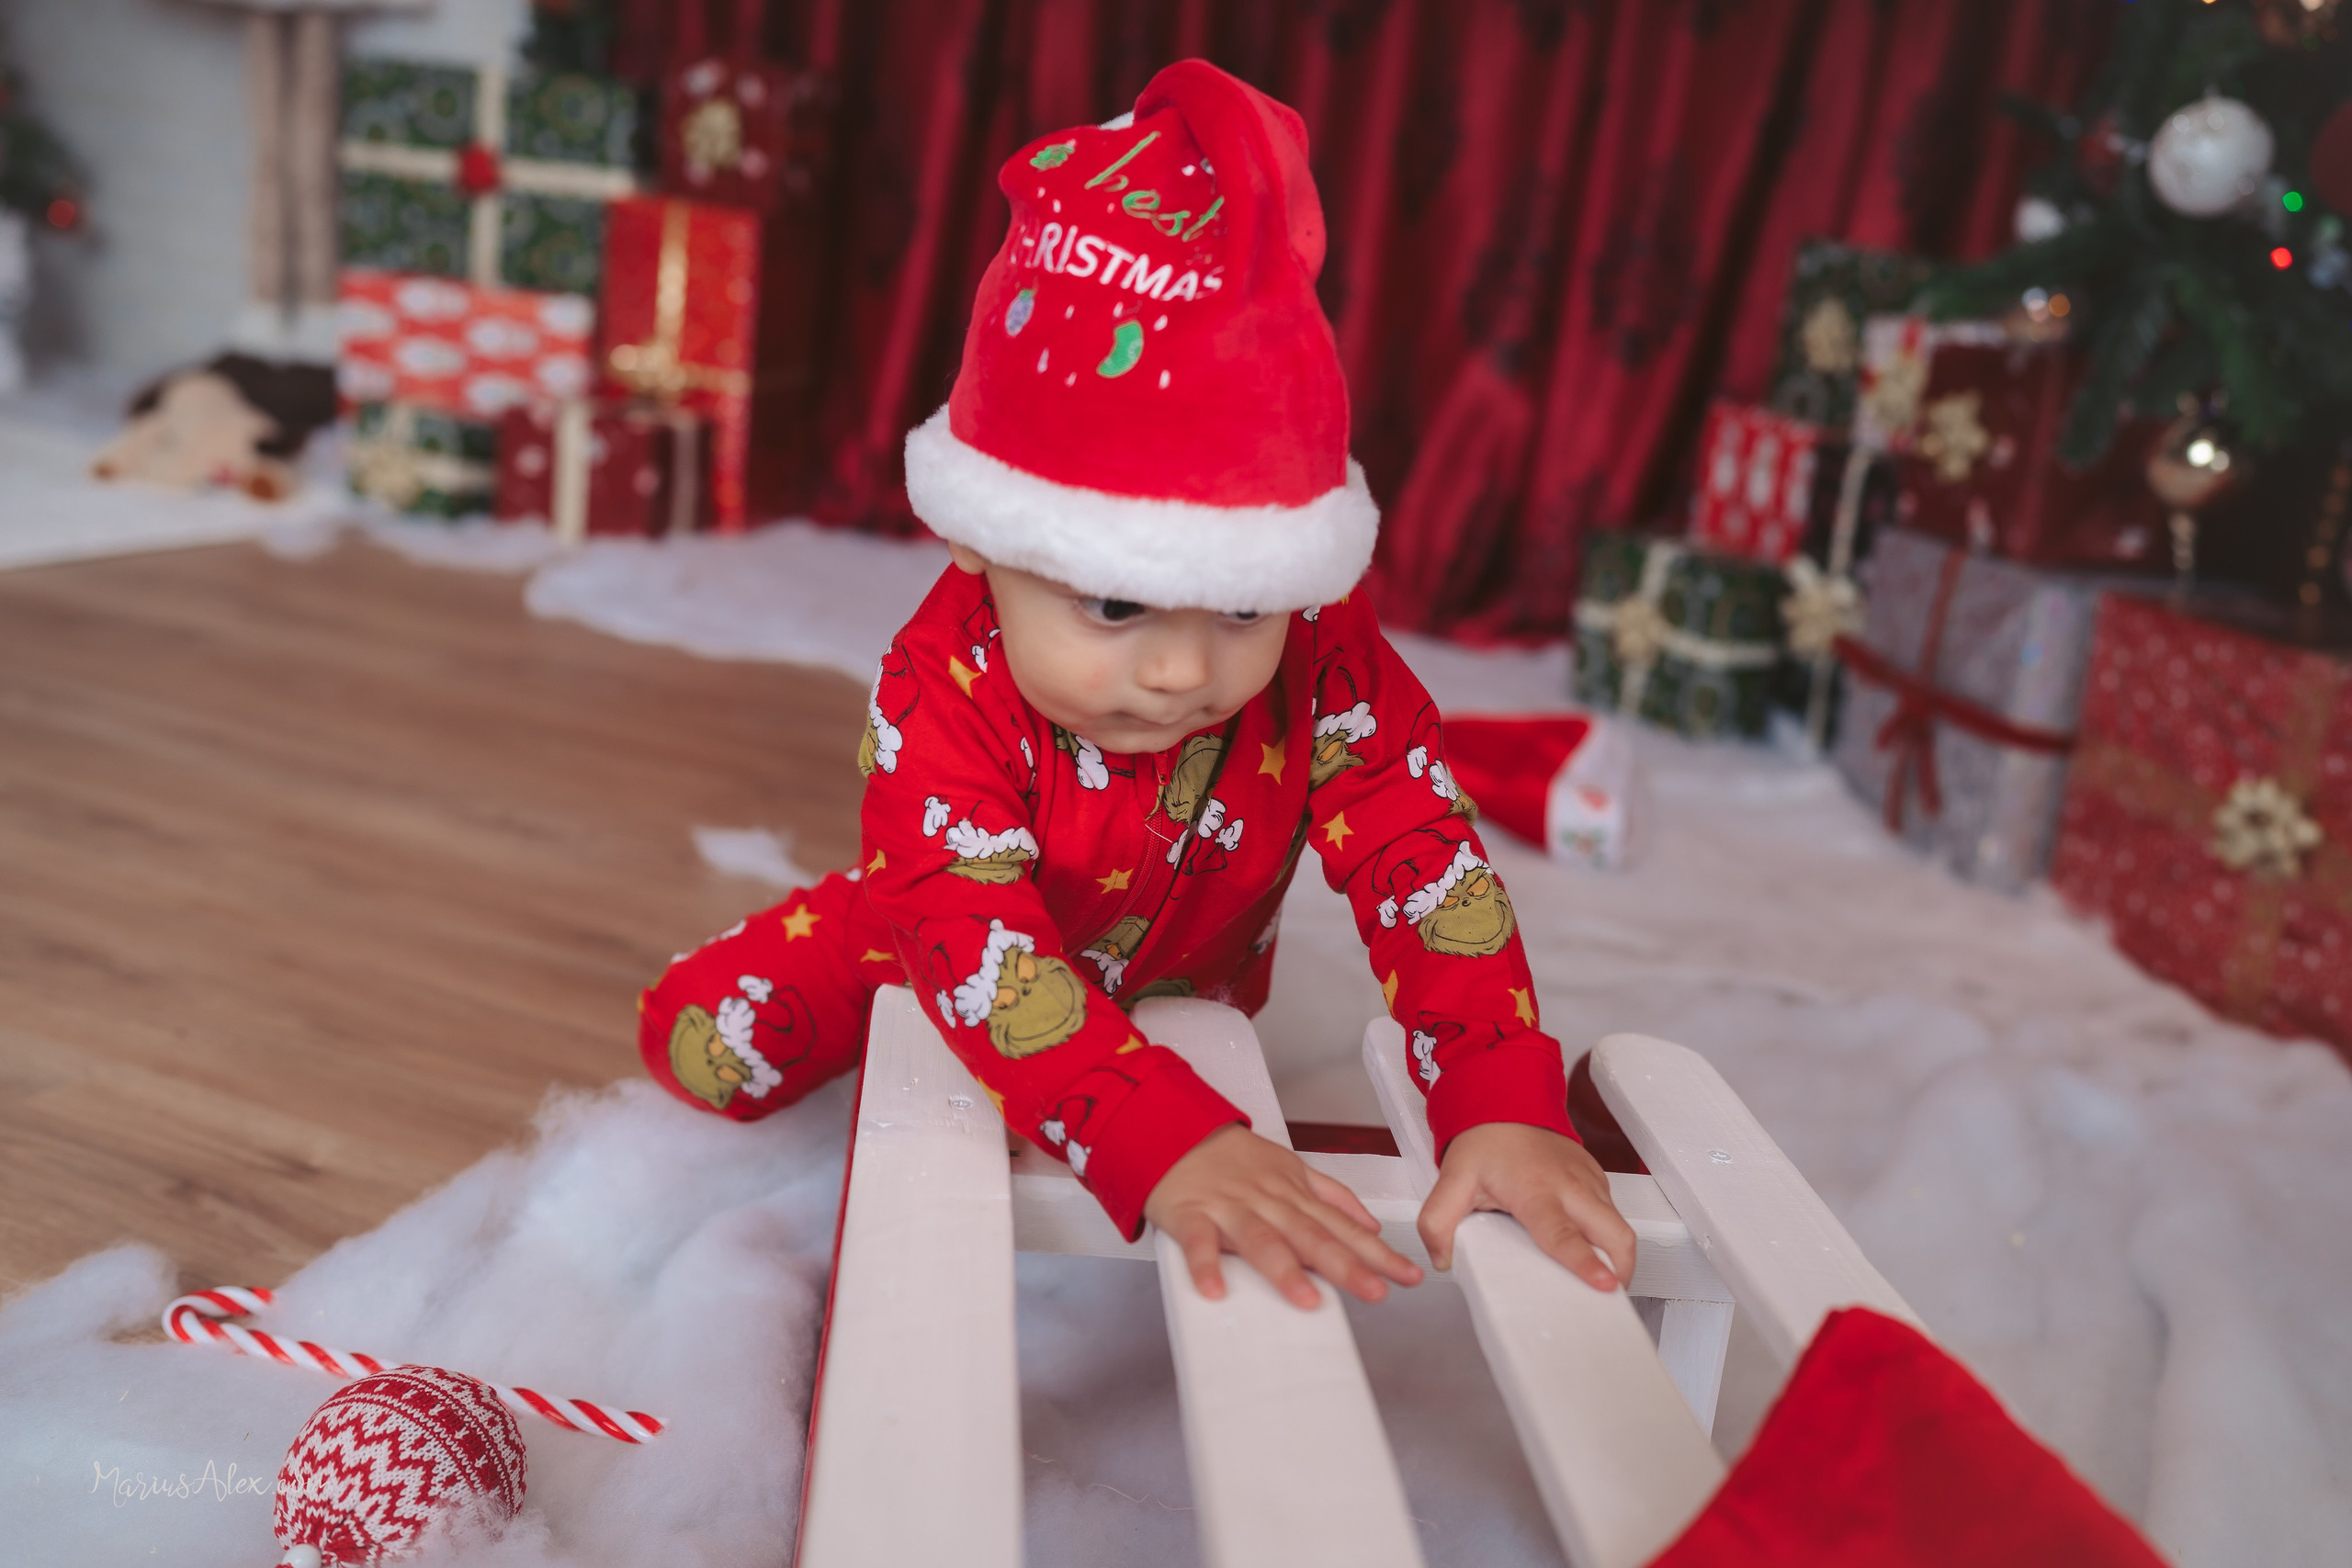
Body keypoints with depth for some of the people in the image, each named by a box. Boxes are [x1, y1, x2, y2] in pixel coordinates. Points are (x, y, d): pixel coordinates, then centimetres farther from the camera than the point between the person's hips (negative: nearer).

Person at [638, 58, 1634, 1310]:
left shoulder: (1323, 659, -33)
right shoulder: (944, 689, -40)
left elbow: (1424, 858, -36)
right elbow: (975, 942, -49)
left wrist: (1507, 1110, -52)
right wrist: (1167, 1142, -64)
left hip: (1179, 992, 3)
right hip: (939, 964, -2)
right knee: (699, 1038, -10)